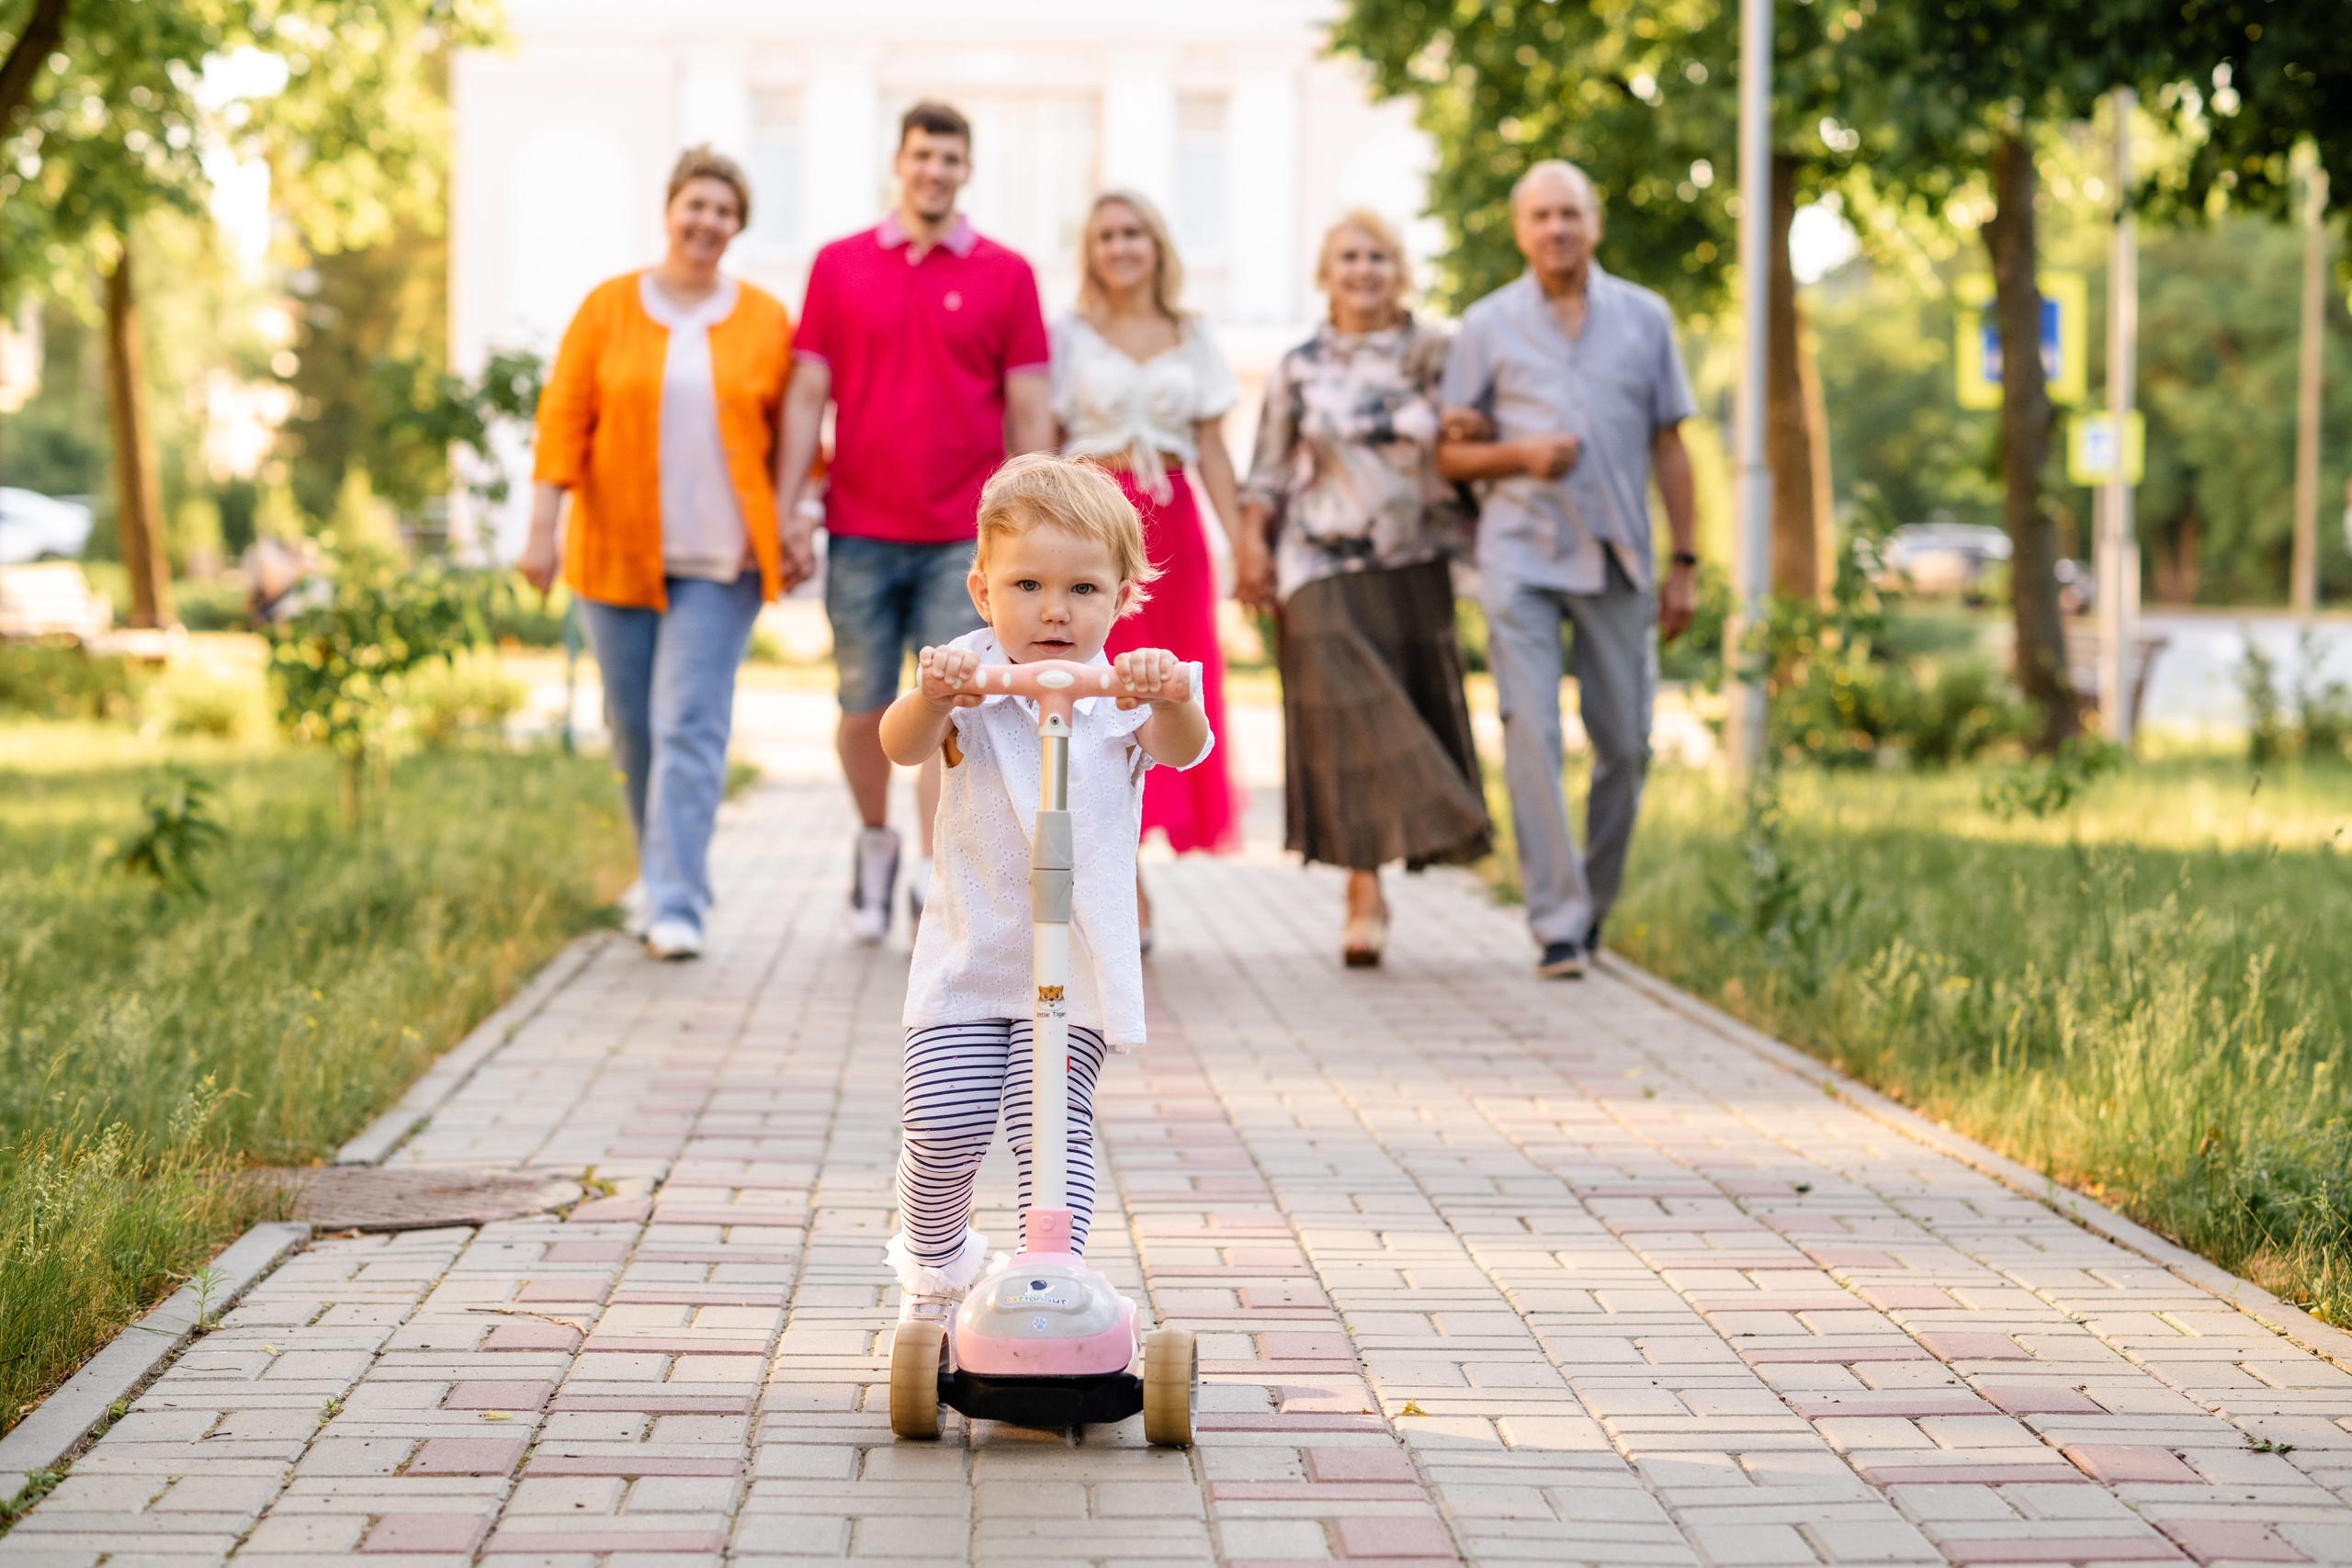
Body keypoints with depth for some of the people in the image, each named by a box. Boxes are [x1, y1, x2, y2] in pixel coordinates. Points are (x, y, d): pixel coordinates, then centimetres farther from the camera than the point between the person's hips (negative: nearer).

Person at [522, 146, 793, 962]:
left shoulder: (764, 321, 4)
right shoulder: (607, 309, 3)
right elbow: (564, 419, 0)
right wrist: (543, 527, -7)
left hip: (720, 559, -1)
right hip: (618, 553, 2)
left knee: (691, 724, -11)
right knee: (634, 725, 8)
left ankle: (676, 906, -13)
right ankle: (667, 875, 26)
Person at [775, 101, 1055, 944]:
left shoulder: (1005, 275, 3)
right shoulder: (839, 265, 6)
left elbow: (1030, 408, 4)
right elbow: (806, 395, 6)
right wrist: (789, 509, -1)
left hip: (964, 536, -1)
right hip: (860, 530, 1)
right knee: (864, 709, 7)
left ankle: (933, 879, -2)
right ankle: (875, 840, 30)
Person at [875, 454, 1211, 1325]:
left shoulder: (1125, 693, -1)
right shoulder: (971, 683, -3)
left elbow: (1184, 749, -20)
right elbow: (900, 747, -20)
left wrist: (1172, 701, -43)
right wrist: (931, 699, -42)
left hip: (1077, 963, 0)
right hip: (969, 953, 0)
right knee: (944, 1129, -6)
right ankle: (934, 1264, 22)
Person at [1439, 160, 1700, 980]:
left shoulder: (1645, 319, 8)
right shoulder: (1487, 326, 4)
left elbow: (1669, 446, 10)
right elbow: (1450, 453, 7)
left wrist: (1685, 563, 6)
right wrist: (1520, 456, -12)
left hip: (1617, 556, 2)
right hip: (1520, 552, -2)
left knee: (1625, 744, 4)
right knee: (1531, 734, -12)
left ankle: (1595, 904, 24)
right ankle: (1558, 923, -11)